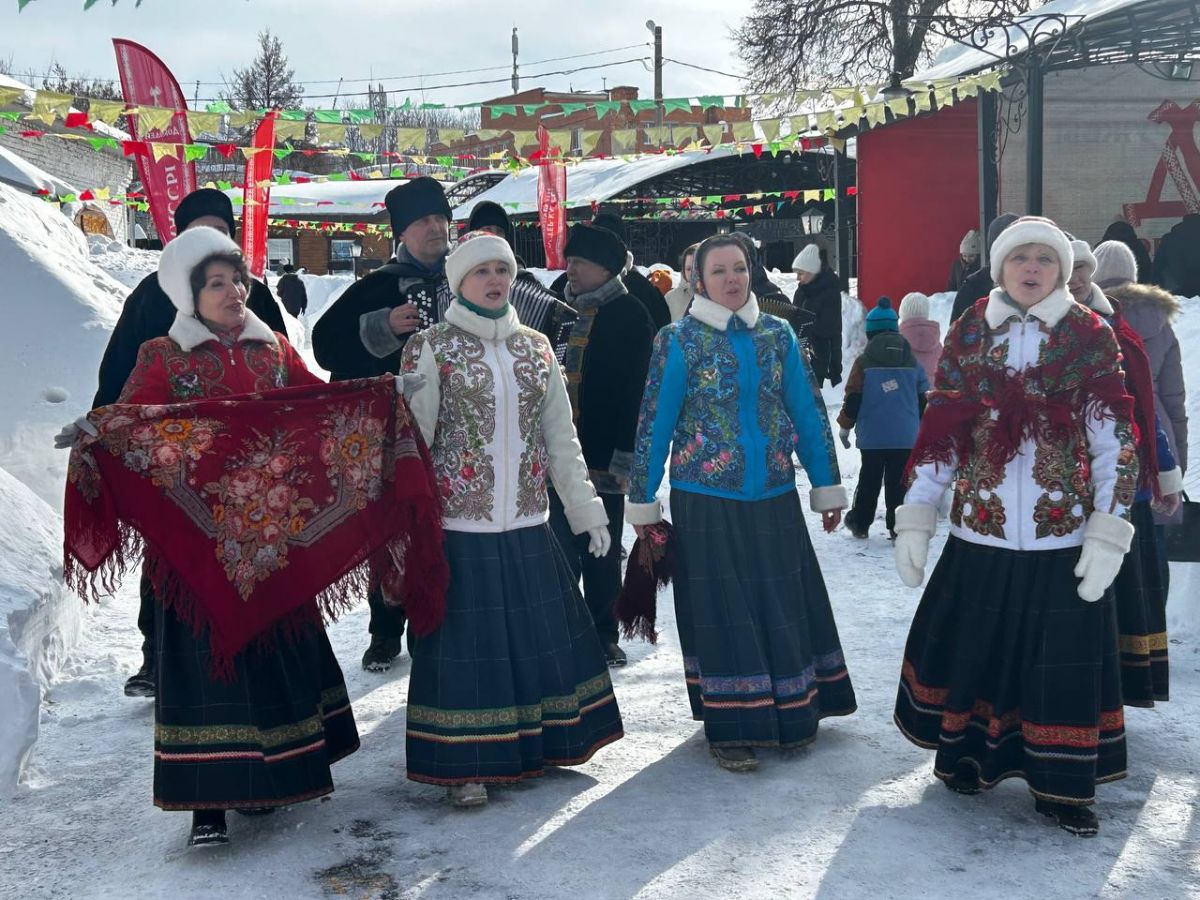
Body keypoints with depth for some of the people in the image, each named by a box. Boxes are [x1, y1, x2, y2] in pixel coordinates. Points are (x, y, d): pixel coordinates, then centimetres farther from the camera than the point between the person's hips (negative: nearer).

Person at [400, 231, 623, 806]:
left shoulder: (535, 348, 11)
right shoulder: (431, 348, -2)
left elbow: (561, 437, 12)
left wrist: (585, 509, 9)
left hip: (525, 526, 5)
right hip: (458, 525, -4)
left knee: (537, 634, 10)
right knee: (465, 639, 1)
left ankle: (527, 747, 28)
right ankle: (465, 765, 14)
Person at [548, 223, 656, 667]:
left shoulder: (631, 317, -7)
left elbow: (636, 392, -13)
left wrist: (624, 458, -18)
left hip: (603, 459, -6)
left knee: (602, 555, 4)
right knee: (562, 550, 10)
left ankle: (604, 634, 16)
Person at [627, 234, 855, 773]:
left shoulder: (777, 335, 6)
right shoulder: (678, 341, -3)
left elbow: (808, 413, 8)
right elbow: (654, 424, -3)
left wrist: (826, 485, 8)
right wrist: (642, 501, -3)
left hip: (773, 497, 3)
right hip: (706, 500, -3)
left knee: (785, 602, 10)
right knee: (721, 608, 2)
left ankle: (793, 712, 26)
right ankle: (731, 728, 11)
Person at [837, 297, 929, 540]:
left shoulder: (864, 362, -5)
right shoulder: (912, 362, 5)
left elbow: (853, 398, -4)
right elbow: (922, 399, 10)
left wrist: (845, 426, 8)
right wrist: (920, 426, 23)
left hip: (872, 437, -1)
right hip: (905, 437, 2)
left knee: (869, 480, 11)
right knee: (899, 481, 5)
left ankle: (860, 523, 19)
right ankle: (898, 525, 3)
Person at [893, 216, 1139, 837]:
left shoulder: (1090, 339, 1)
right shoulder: (969, 334, 5)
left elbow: (1116, 442, -1)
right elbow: (937, 432, 6)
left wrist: (1107, 533, -7)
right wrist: (915, 519, 1)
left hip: (1062, 539, -1)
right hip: (978, 536, 1)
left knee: (1063, 661, 4)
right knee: (969, 648, 11)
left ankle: (1061, 786, 20)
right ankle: (967, 753, 33)